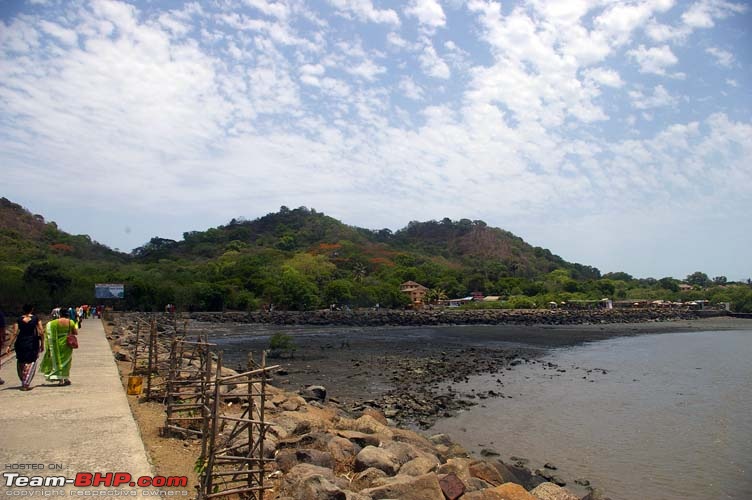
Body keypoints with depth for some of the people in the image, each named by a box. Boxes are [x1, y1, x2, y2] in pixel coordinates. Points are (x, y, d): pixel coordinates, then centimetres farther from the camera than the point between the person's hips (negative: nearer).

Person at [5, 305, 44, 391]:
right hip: (32, 343, -2)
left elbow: (15, 333, -4)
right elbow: (40, 333, -6)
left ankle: (23, 383, 27)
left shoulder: (19, 319, 1)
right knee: (31, 362, 4)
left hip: (20, 343, 2)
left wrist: (9, 345, -1)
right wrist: (42, 343, 4)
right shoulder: (36, 319, -3)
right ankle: (26, 384, -6)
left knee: (21, 363, 17)